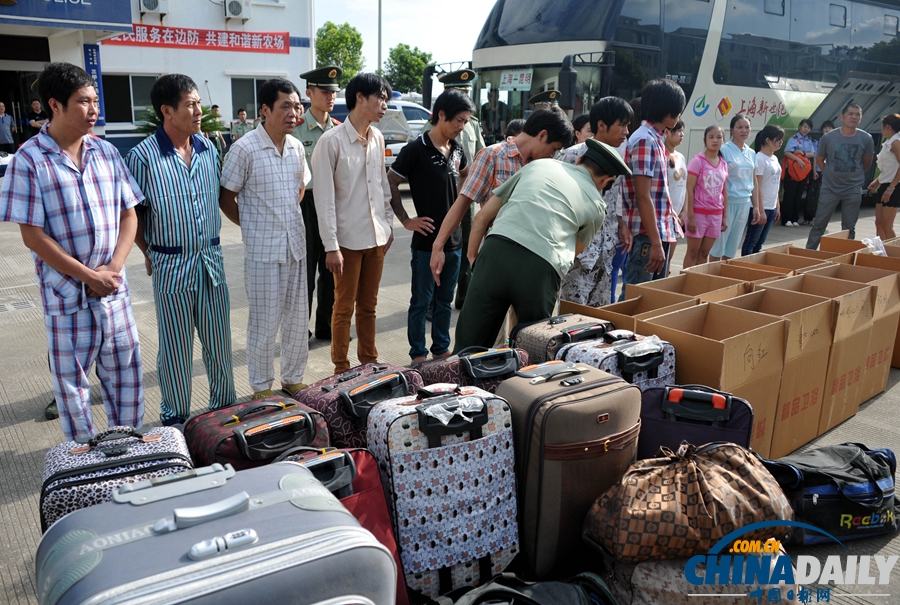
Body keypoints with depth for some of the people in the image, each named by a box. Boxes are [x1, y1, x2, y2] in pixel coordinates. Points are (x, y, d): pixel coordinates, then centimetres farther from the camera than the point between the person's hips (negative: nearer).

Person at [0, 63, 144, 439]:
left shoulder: (106, 152, 5)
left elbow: (129, 214, 6)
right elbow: (33, 236, -11)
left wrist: (113, 269, -8)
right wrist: (89, 276, -13)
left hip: (114, 288, 4)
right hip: (66, 293, -4)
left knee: (125, 372, 12)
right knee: (71, 381, 10)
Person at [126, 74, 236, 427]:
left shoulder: (208, 149, 3)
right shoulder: (143, 156, -12)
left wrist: (210, 243, 13)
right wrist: (150, 254, 0)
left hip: (211, 261, 4)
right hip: (171, 266, -4)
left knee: (219, 342, 13)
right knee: (175, 348, 8)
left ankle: (224, 407, 32)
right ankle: (175, 418, 26)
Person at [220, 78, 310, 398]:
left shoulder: (297, 147, 5)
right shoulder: (244, 149, -13)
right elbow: (226, 199, -6)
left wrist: (289, 220, 12)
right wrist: (253, 227, -1)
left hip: (296, 246, 6)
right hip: (262, 251, -5)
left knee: (298, 319, 14)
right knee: (265, 324, 5)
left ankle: (293, 378, 31)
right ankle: (262, 387, 22)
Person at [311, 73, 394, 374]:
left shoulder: (377, 138, 6)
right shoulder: (332, 141, -13)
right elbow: (324, 198, -14)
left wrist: (388, 224, 13)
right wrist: (331, 246, -16)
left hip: (377, 236, 6)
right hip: (348, 238, -5)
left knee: (368, 305, 16)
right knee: (344, 307, 7)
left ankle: (369, 362, 29)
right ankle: (341, 369, 20)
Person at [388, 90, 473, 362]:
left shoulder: (456, 149, 8)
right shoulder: (416, 150, -12)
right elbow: (390, 184, -9)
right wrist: (406, 221, -10)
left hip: (454, 240, 6)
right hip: (426, 240, -6)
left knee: (445, 299, 16)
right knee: (421, 302, 4)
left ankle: (441, 349, 28)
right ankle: (418, 355, 16)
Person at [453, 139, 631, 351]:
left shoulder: (539, 164, 26)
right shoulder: (596, 204, 20)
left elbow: (483, 216, 23)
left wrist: (472, 257, 28)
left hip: (497, 251, 2)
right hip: (540, 269, -1)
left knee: (469, 346, 8)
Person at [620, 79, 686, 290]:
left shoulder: (656, 139, 14)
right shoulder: (645, 141, -15)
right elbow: (643, 197, -21)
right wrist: (655, 243, -22)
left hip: (660, 232, 10)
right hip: (646, 236, -10)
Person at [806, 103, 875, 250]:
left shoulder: (866, 139, -5)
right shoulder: (828, 137, -7)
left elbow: (867, 163, 8)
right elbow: (819, 159, 8)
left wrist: (854, 175, 12)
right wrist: (830, 174, 7)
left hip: (853, 190, 1)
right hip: (829, 188, -1)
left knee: (849, 228, 9)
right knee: (819, 224, 3)